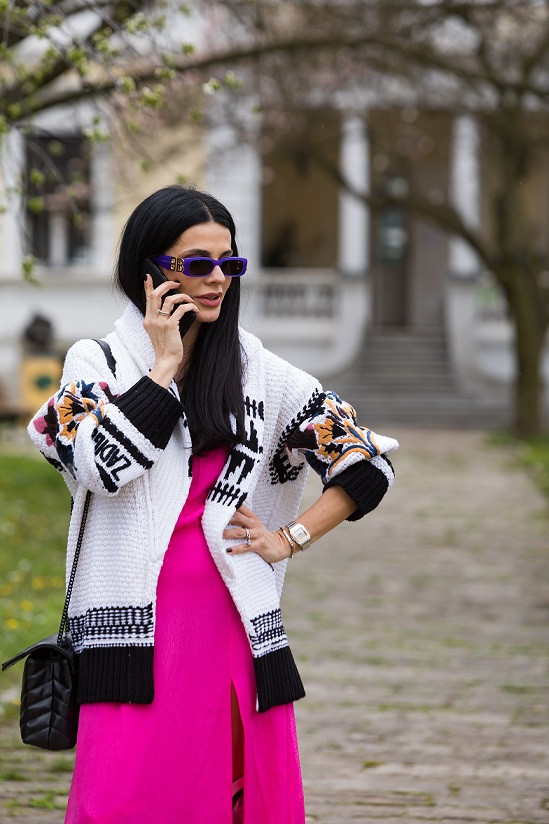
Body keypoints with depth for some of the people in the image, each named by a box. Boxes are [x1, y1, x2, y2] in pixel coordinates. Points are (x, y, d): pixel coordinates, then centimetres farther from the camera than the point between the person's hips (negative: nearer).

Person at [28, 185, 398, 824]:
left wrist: (291, 538, 4)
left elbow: (366, 463, 11)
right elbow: (102, 465, -14)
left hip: (233, 621, 2)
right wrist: (164, 365, -9)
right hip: (138, 622, -2)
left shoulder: (259, 372, 10)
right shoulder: (96, 362, 5)